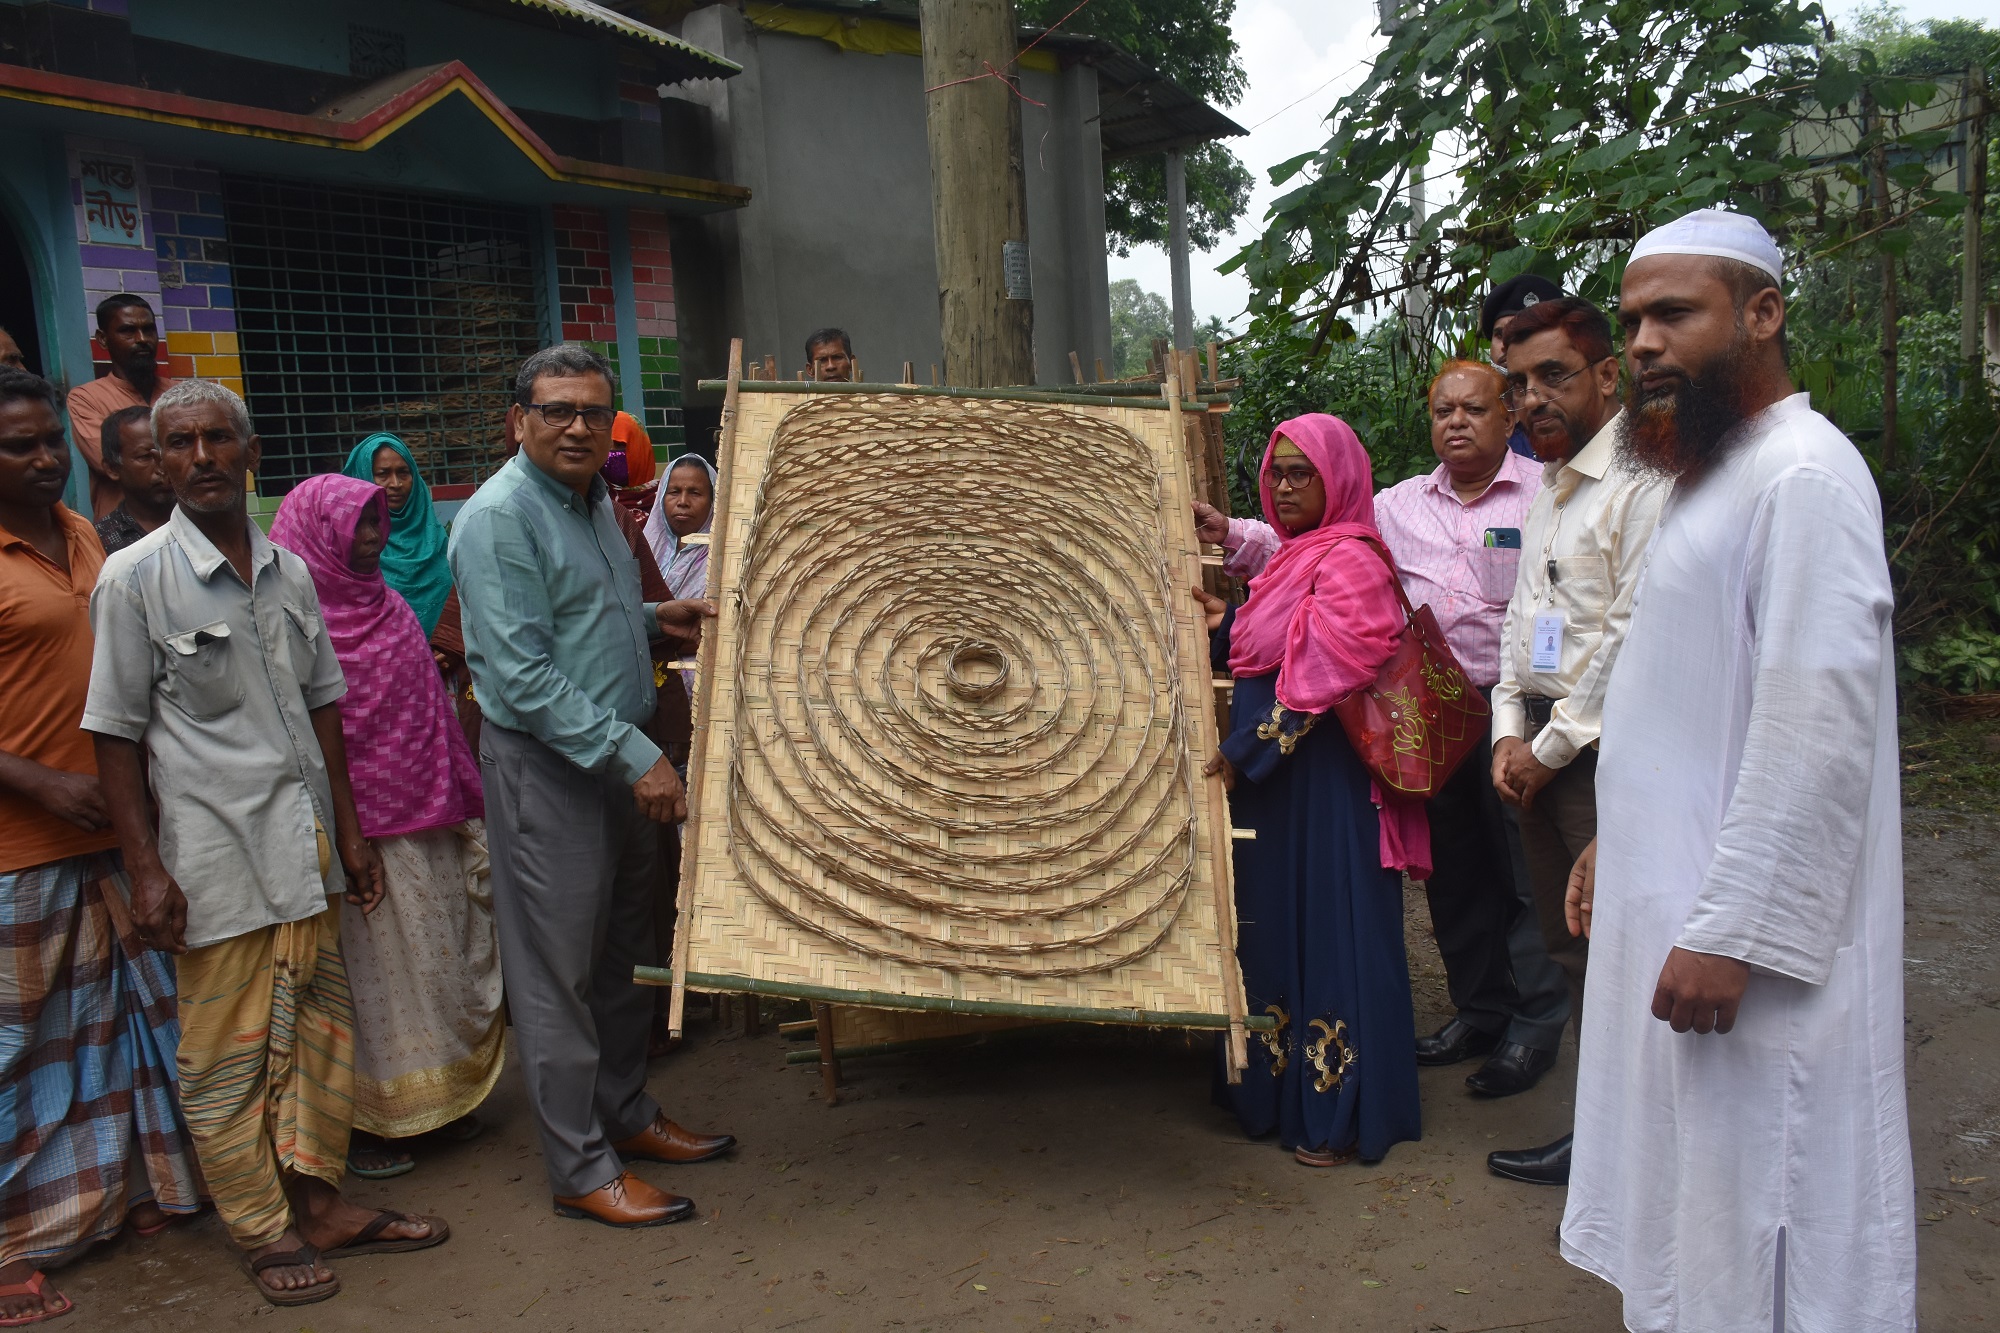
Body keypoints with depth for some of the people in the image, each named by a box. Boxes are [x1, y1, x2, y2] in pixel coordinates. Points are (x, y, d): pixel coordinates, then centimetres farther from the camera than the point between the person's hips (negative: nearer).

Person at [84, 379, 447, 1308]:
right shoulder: (135, 579, -6)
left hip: (305, 846, 5)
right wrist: (146, 871, -10)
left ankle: (320, 1204, 28)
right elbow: (116, 734, -6)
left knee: (320, 1026, 13)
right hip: (215, 856, -5)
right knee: (227, 1054, 5)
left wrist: (348, 830, 14)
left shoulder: (289, 570, 9)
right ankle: (262, 1232, 21)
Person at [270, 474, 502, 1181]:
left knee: (440, 957, 12)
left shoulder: (389, 610, 12)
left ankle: (441, 1095, 26)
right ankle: (362, 1120, 16)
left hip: (423, 823, 7)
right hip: (347, 830, -6)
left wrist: (467, 801, 13)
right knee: (366, 971, 3)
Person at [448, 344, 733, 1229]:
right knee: (560, 972, 1)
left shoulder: (593, 500, 12)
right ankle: (581, 1170, 11)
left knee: (622, 955, 18)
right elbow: (525, 675, -23)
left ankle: (626, 1114, 33)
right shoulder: (500, 518, -17)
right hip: (545, 766, -9)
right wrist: (634, 756, -25)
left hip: (622, 758, 9)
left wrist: (654, 618, 6)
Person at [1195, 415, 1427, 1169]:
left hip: (1326, 777, -9)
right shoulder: (1295, 557, 15)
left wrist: (1243, 755, -18)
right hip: (1274, 776, 9)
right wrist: (1226, 625, 4)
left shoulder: (1349, 561, -14)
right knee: (1278, 931, 15)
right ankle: (1284, 1091, 28)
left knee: (1333, 932, -1)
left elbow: (1320, 682, -20)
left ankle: (1344, 1114, 11)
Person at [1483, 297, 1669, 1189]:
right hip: (1542, 744, 9)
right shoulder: (1547, 488, 17)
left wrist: (1553, 745, -12)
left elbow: (1631, 637, -18)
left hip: (1607, 748, -9)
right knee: (1570, 946, 14)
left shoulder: (1640, 481, -12)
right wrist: (1510, 733, 8)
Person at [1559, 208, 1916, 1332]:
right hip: (1676, 902, 9)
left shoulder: (1804, 474, -16)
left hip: (1747, 943, -9)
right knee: (1689, 1203, 19)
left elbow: (1819, 727, -23)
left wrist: (1731, 933, -23)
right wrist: (1619, 846, 20)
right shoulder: (1715, 471, 15)